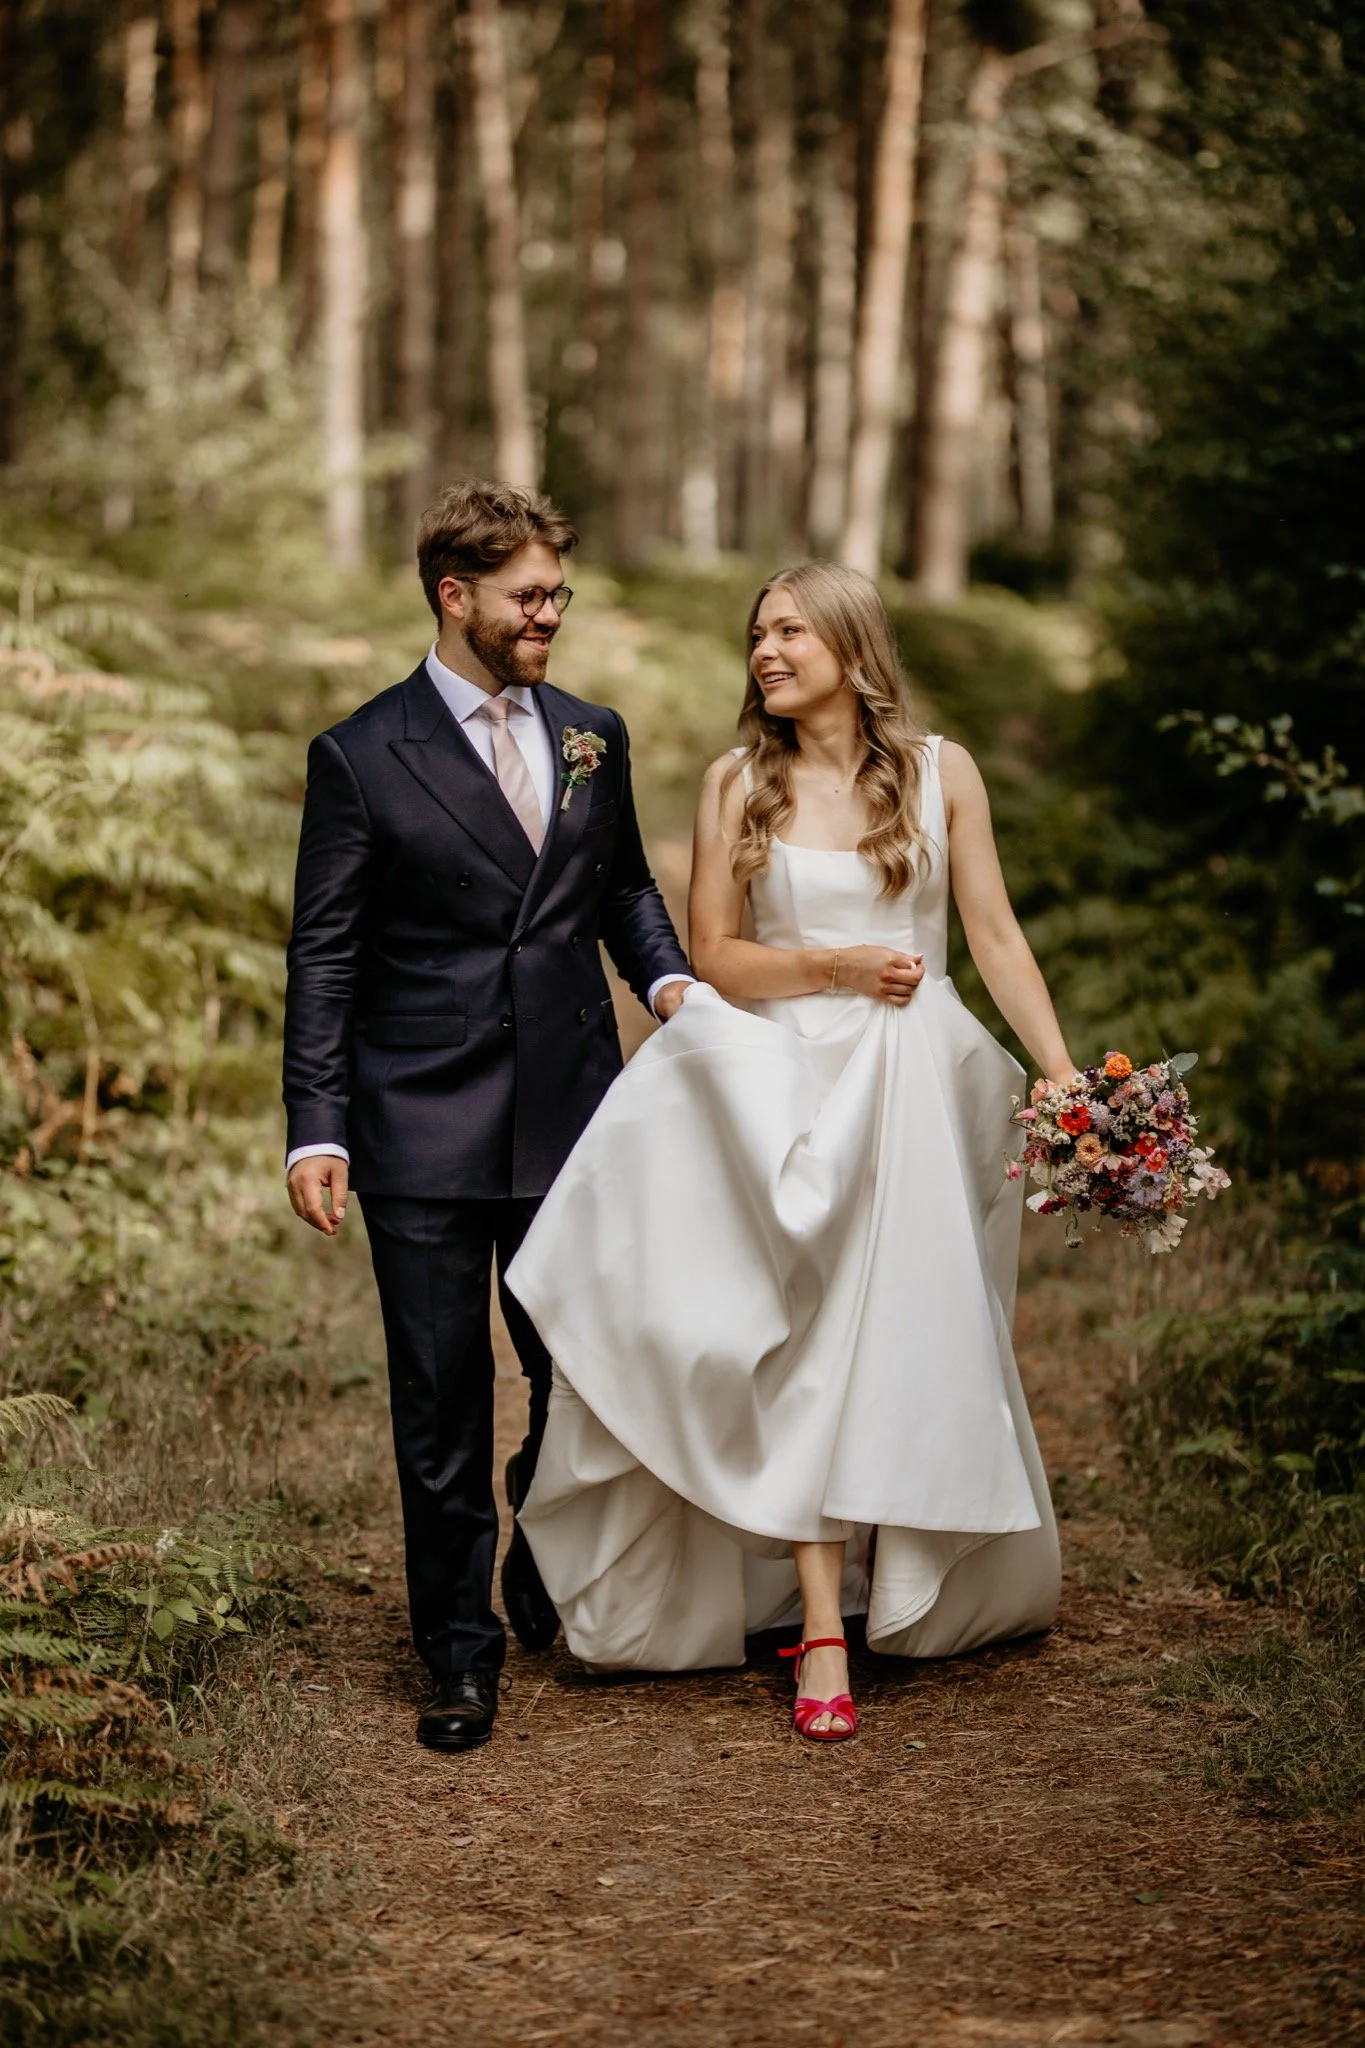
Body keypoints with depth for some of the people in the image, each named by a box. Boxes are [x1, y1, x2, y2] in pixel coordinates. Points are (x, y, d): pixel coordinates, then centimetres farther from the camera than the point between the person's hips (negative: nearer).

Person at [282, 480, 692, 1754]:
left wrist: (666, 977, 0)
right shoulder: (362, 757, -4)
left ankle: (549, 1589, 34)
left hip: (571, 1120, 4)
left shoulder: (592, 737, 9)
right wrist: (315, 1132, -9)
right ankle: (460, 1652, 15)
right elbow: (324, 956, -3)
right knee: (441, 1407, 3)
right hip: (424, 1134, -4)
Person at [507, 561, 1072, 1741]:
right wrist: (837, 966, -12)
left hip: (915, 1090, 1)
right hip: (790, 1089, 0)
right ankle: (824, 1637, -7)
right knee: (809, 1347, -7)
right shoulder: (739, 783, 3)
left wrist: (1062, 1070, -5)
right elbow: (715, 955, 2)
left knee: (916, 1339, 4)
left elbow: (995, 933, 3)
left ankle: (944, 1593, 24)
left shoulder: (940, 772, 3)